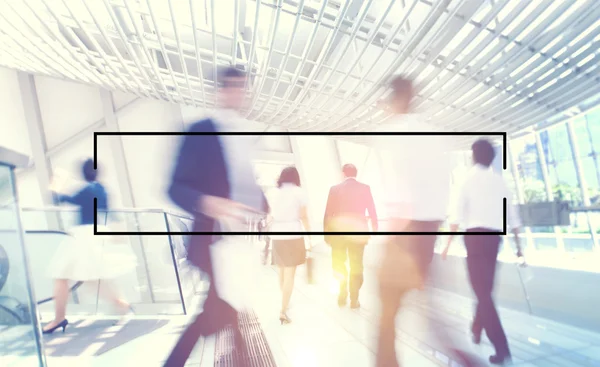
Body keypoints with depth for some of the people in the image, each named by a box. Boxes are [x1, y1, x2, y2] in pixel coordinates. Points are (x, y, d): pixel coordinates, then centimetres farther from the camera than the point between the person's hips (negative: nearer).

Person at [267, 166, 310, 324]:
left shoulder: (275, 193, 7)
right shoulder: (298, 192, -3)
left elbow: (271, 216, 5)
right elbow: (303, 216, -3)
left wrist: (271, 231, 13)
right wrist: (308, 232, 7)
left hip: (277, 235, 4)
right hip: (293, 235, -4)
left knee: (282, 271, 19)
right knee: (290, 274, 0)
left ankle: (284, 302, 37)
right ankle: (283, 311, -2)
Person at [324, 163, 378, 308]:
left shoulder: (335, 189, -3)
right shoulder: (365, 188, -3)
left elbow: (328, 213, -2)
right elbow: (372, 211, -4)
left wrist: (326, 233, 5)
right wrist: (375, 229, 7)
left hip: (338, 232, 0)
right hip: (358, 233, 1)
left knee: (338, 264, 18)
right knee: (356, 267, 12)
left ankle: (343, 291, 8)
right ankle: (354, 300, 16)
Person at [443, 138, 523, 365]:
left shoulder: (469, 178, -2)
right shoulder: (499, 180, 11)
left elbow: (459, 214, -9)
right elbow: (512, 214, 11)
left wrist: (448, 244, -7)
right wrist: (518, 244, 18)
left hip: (475, 235, -5)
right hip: (494, 236, 6)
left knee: (482, 291, -2)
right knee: (486, 288, 19)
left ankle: (502, 348, -6)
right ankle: (476, 330, 36)